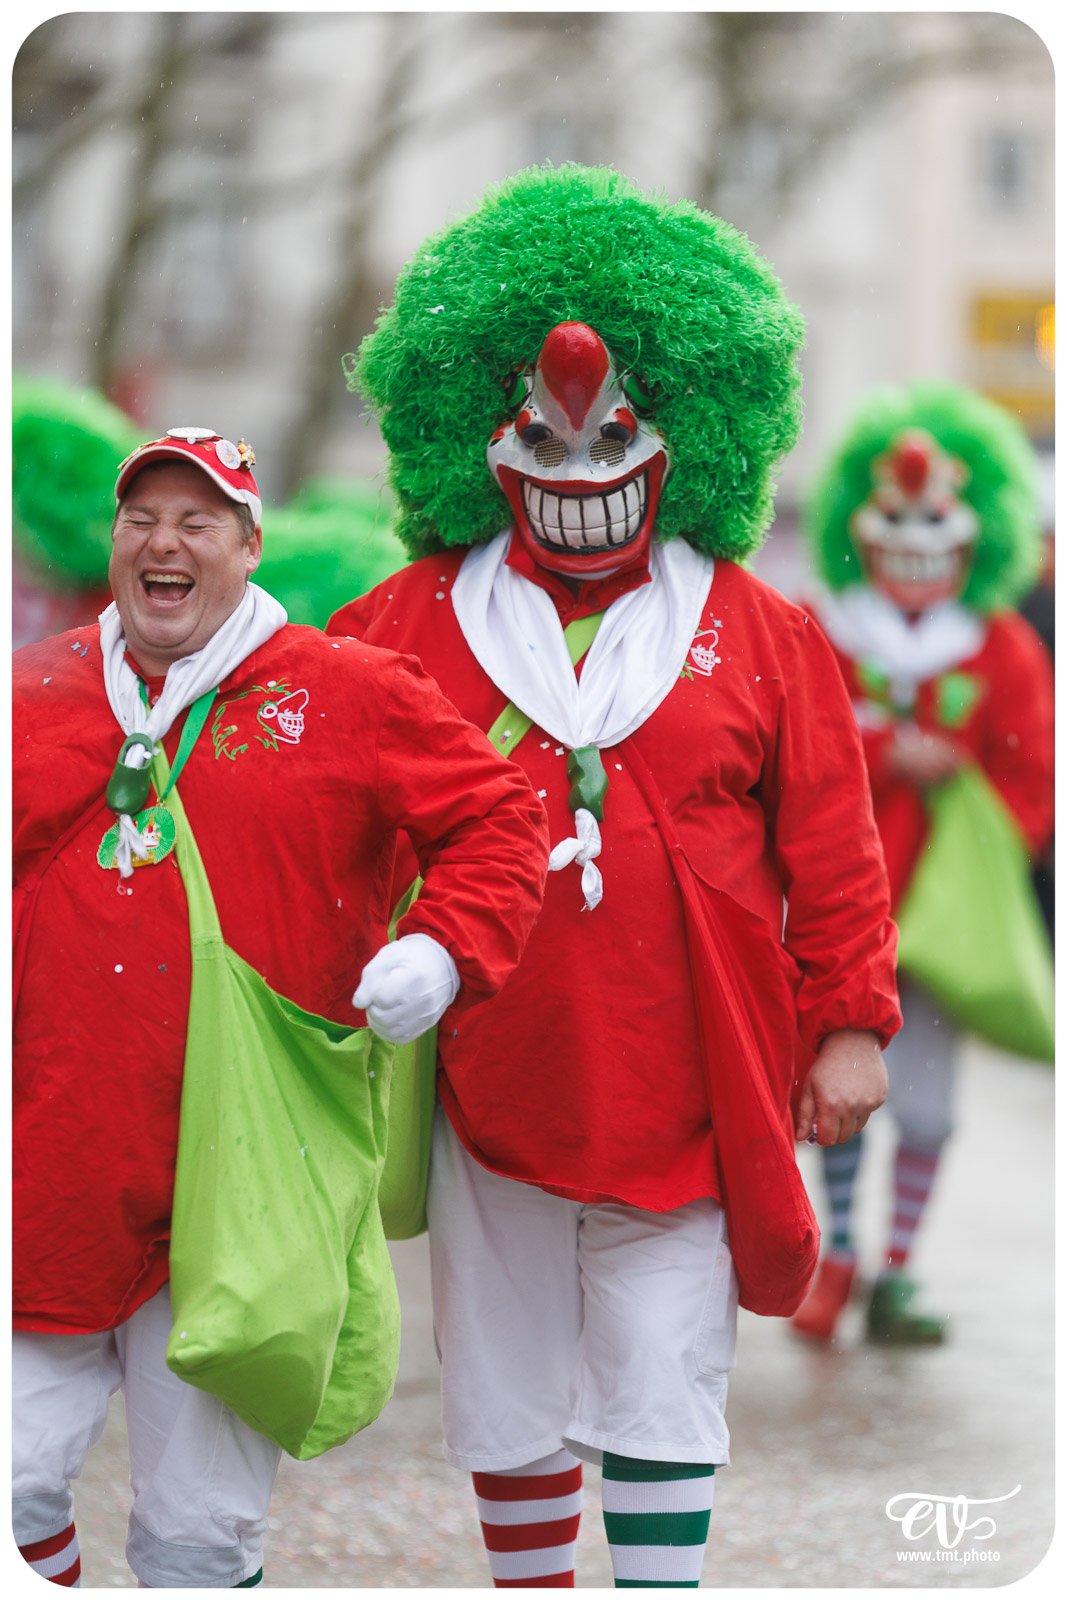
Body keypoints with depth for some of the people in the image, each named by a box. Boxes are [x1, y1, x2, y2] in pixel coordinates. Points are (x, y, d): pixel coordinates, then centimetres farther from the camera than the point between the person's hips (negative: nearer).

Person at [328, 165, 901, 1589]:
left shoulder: (757, 634, 5)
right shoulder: (408, 626, 4)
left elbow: (832, 852, 5)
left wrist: (850, 1025, 0)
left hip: (683, 1088, -1)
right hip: (487, 1089, 1)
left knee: (662, 1400, -1)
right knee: (509, 1402, 11)